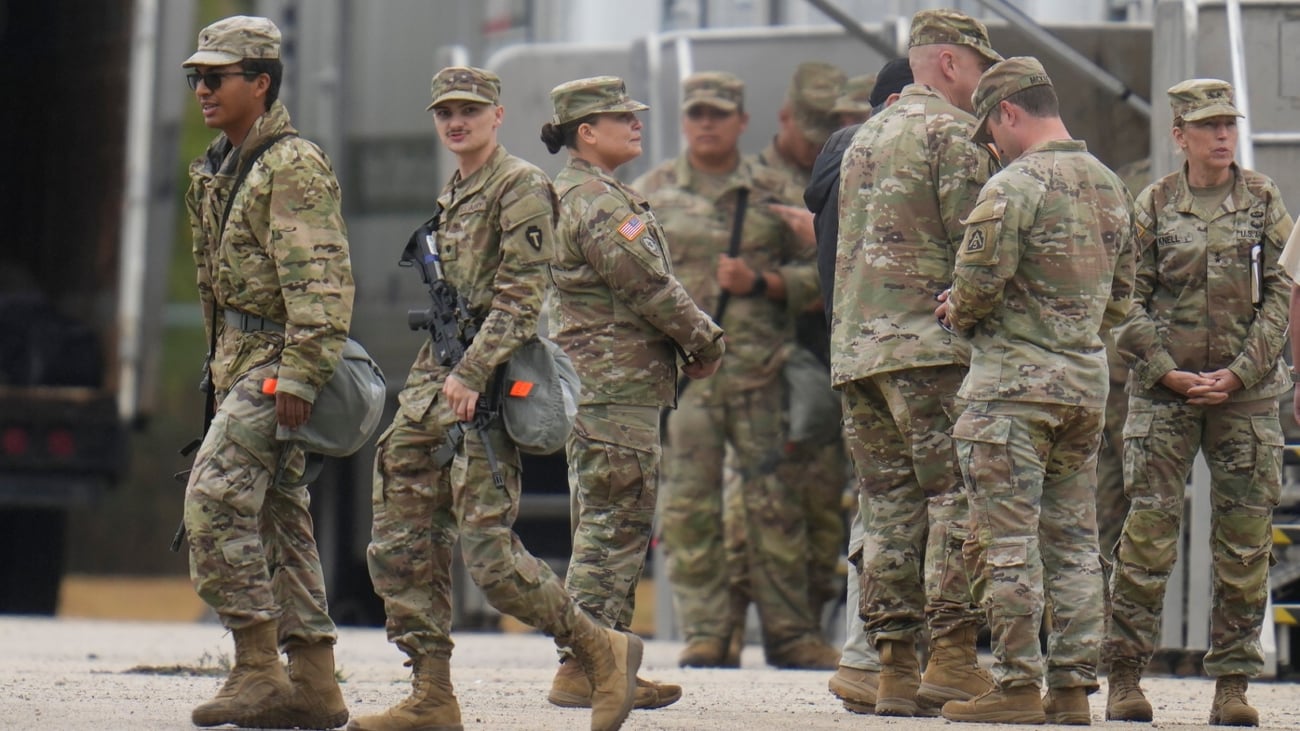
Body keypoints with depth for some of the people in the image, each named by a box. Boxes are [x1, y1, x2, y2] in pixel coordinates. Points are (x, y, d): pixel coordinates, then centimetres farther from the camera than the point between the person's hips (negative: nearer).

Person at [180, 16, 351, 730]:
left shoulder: (294, 167, -13)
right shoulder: (218, 168, 16)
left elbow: (321, 283, -21)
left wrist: (297, 376, -27)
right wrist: (220, 368, 22)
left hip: (277, 360, -10)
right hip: (241, 357, 10)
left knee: (216, 497, -17)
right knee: (277, 516, 9)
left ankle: (258, 668, -15)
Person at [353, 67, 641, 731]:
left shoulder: (521, 188, -7)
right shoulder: (451, 197, 20)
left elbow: (520, 297, -15)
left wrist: (471, 374, -22)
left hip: (487, 382, -9)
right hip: (434, 378, 9)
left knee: (486, 549, -13)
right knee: (399, 543, 3)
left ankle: (602, 651, 0)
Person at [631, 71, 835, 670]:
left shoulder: (771, 193, 10)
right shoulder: (650, 194, 10)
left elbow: (810, 272, 11)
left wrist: (758, 283, -7)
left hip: (759, 371, 0)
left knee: (773, 502, -1)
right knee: (690, 505, -2)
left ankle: (790, 632, 3)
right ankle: (705, 631, 4)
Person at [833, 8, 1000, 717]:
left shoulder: (866, 136, 22)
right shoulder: (951, 132, -4)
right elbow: (971, 243, -12)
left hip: (853, 346, 8)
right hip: (928, 341, -8)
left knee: (889, 506, 6)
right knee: (959, 498, -7)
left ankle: (894, 669, 3)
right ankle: (952, 657, -14)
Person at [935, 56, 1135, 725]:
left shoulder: (1014, 186, -12)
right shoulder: (1111, 186, 13)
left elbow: (981, 277, -19)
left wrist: (957, 313, 1)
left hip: (1014, 377, -8)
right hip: (1087, 380, 8)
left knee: (1007, 540, -4)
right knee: (1074, 539, 10)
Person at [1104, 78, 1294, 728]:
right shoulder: (1153, 205, 4)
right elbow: (1130, 301, 4)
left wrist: (1238, 374, -8)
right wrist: (1170, 374, -8)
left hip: (1247, 391, 1)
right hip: (1162, 392, -1)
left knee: (1245, 541, 0)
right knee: (1149, 531, -7)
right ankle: (1124, 679, -2)